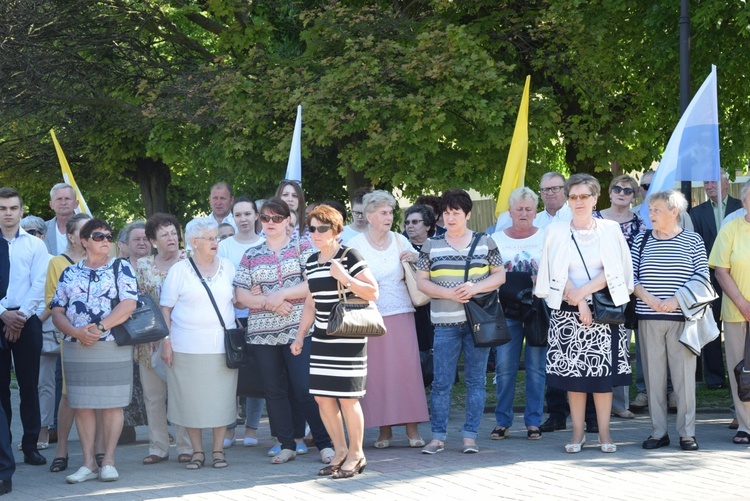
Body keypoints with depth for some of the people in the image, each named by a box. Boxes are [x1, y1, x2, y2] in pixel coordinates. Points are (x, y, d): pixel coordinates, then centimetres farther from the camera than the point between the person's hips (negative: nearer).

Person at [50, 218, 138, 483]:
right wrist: (76, 332, -11)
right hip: (76, 349, 3)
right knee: (81, 405, 3)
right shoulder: (70, 273, 12)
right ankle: (88, 463, 8)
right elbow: (57, 312, 7)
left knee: (112, 404, -1)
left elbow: (129, 304, -9)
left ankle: (108, 462, 5)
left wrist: (100, 327, -15)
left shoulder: (121, 268, 4)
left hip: (113, 348, -3)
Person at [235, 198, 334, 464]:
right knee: (274, 390, 6)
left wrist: (282, 294, -13)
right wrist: (270, 303, -10)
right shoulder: (251, 256, 13)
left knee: (305, 388, -9)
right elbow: (241, 293, 5)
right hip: (263, 332, 4)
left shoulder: (302, 247, 4)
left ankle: (324, 443, -1)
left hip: (298, 329, -4)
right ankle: (287, 445, 14)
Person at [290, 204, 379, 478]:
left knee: (347, 397, -5)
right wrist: (300, 336, 16)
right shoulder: (311, 263, 12)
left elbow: (373, 293, -11)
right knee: (322, 396, 5)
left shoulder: (349, 256, -8)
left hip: (348, 339, -7)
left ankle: (356, 454, 9)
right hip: (321, 339, 7)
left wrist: (345, 279, -22)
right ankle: (340, 452, 19)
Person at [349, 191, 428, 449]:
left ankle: (412, 428, 1)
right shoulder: (355, 245, 1)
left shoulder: (400, 241, 9)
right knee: (377, 371, -1)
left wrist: (414, 261, -3)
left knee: (407, 368, -3)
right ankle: (385, 429, 7)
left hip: (401, 314, 2)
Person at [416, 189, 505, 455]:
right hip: (445, 323, 0)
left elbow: (500, 275, 5)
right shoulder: (431, 245, 7)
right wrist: (449, 293, -11)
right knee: (441, 382, -2)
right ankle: (438, 436, 5)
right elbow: (421, 281, 5)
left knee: (475, 380, 3)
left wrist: (474, 288, -12)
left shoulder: (485, 242, 6)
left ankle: (470, 435, 9)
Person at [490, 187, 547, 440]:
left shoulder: (546, 238, 6)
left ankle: (533, 421, 7)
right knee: (504, 367, -1)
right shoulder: (496, 239, 9)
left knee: (536, 367, 0)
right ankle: (502, 421, 7)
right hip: (507, 310, 1)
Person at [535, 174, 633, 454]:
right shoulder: (556, 232, 5)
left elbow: (614, 270, -3)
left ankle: (604, 433, 3)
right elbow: (557, 274, -1)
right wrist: (580, 302, -11)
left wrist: (584, 291, -13)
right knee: (573, 374, 0)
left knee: (604, 373, -2)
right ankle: (578, 433, 6)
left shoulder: (610, 230, 5)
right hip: (567, 312, 0)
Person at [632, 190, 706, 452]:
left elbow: (702, 278, -1)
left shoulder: (693, 241, 3)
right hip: (648, 319, 2)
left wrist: (678, 299, -14)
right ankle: (658, 431, 9)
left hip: (681, 318, -2)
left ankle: (687, 432, 5)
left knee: (685, 374, -2)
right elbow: (631, 276, 7)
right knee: (653, 374, 3)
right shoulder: (641, 240, 10)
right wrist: (647, 297, -10)